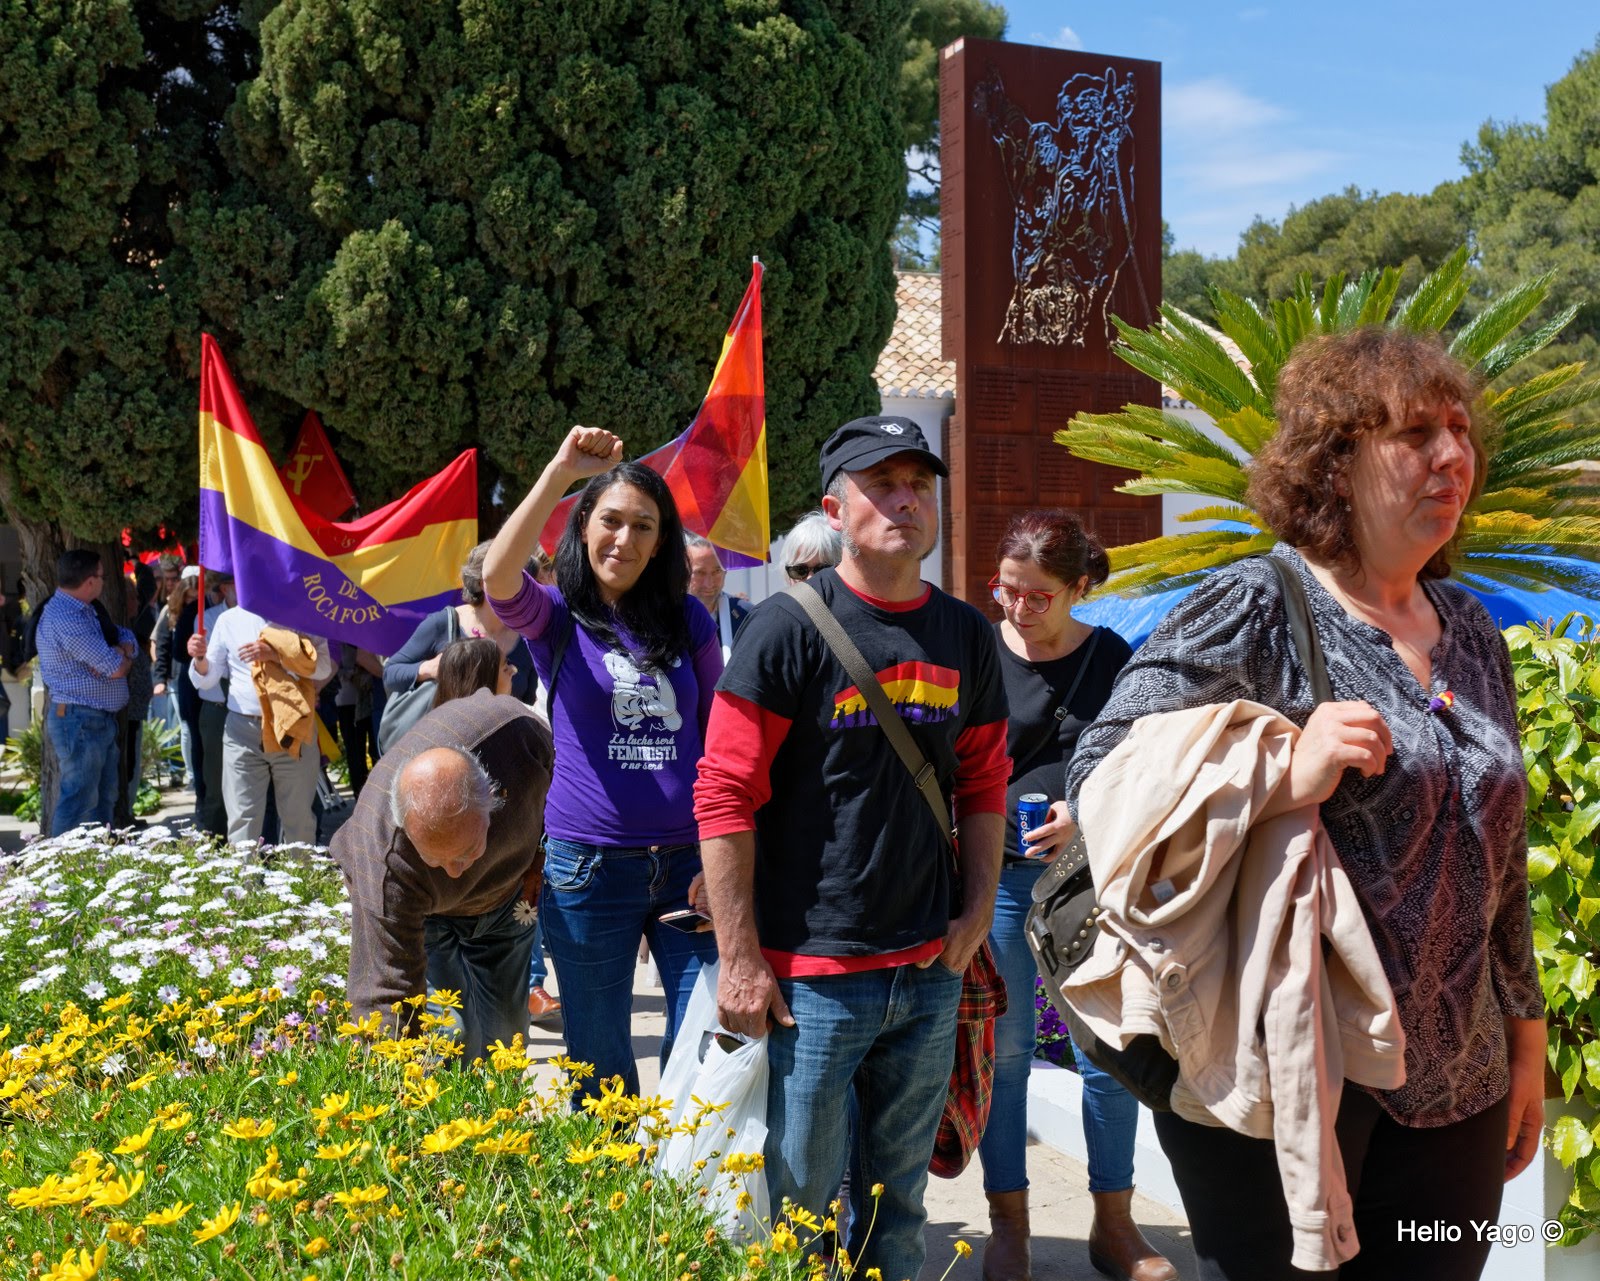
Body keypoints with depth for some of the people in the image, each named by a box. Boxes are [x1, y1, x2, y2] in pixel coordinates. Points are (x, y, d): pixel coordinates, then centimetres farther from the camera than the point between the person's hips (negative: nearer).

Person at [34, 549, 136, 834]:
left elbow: (126, 636, 13)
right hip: (79, 721, -10)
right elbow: (116, 669, -23)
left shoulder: (86, 610, 12)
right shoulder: (65, 617, -21)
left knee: (105, 799, 17)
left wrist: (121, 650, -10)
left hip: (101, 719, 10)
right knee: (78, 802, -6)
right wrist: (123, 657, 1)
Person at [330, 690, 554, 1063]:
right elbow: (387, 991, -38)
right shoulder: (385, 866, -44)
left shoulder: (515, 727, -39)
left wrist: (539, 858, -9)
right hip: (423, 916, -3)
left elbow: (556, 779, -12)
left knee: (505, 1032, 9)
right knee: (452, 1036, -17)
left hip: (507, 894, 3)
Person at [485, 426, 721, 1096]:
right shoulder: (556, 615, 0)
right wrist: (560, 472, -31)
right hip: (588, 866, -1)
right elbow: (497, 575, -23)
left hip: (688, 862, 2)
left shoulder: (689, 621, 7)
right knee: (600, 1058, 12)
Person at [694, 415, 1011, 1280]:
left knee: (898, 1201, 16)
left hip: (931, 972, 5)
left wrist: (977, 912, 4)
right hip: (812, 974, -4)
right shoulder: (788, 629, -9)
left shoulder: (966, 635, 7)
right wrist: (740, 959, -13)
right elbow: (724, 795, -11)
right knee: (799, 1200, 6)